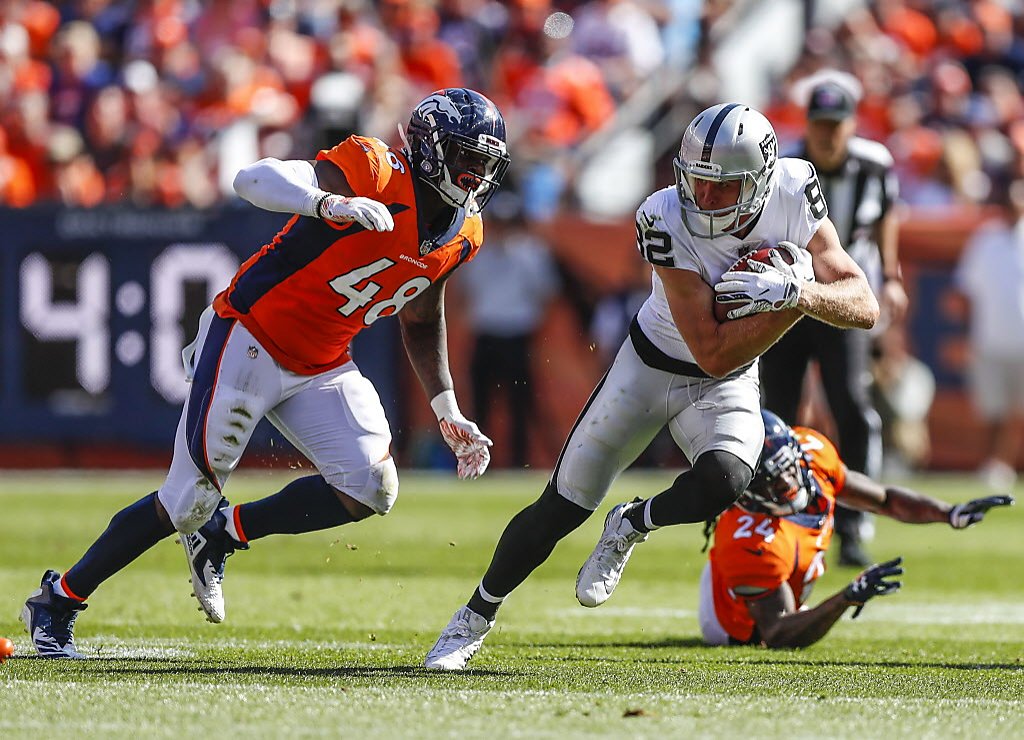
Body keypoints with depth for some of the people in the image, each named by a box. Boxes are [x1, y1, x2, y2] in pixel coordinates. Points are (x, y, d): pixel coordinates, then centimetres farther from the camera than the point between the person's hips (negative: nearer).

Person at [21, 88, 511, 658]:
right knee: (190, 500, -4)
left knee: (371, 490, -11)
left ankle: (223, 533, 10)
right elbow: (254, 179, -35)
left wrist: (448, 412, 13)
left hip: (321, 368, 7)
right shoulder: (374, 172, -22)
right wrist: (330, 204, -52)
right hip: (249, 342, -7)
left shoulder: (461, 237, 2)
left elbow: (422, 322, 19)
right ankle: (59, 600, 14)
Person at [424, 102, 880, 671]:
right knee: (562, 507, 0)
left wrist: (799, 291, -40)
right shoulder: (666, 220, -30)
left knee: (723, 480, -30)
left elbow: (864, 308, -23)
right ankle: (474, 618, 23)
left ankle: (630, 526, 3)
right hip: (650, 366, -2)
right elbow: (714, 352, -31)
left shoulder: (793, 196, -21)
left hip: (726, 389, 2)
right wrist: (788, 305, -38)